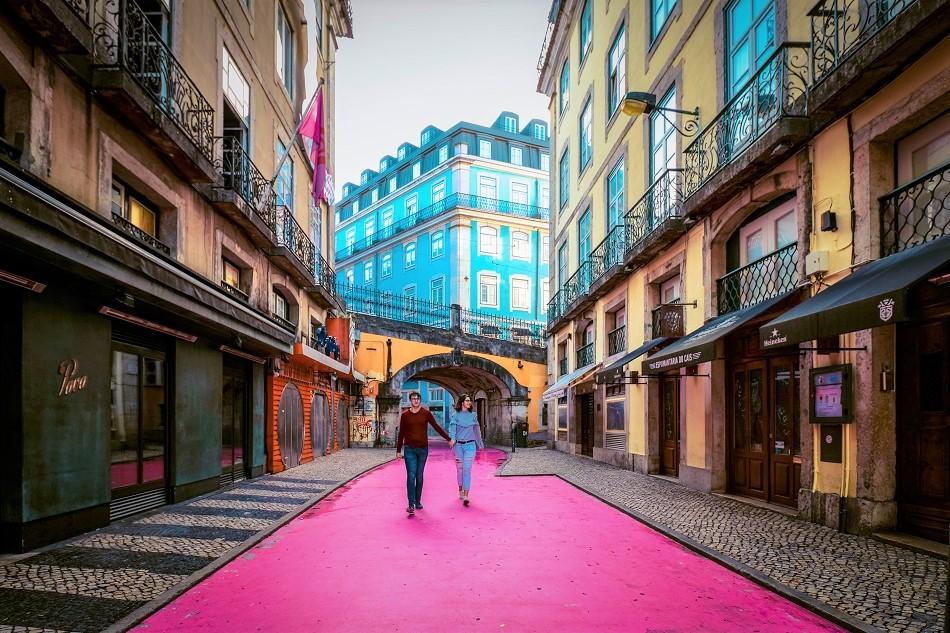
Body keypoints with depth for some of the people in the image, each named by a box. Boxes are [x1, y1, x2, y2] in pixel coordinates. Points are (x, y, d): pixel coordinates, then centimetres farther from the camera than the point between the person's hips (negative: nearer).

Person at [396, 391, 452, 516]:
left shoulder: (426, 413, 2)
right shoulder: (405, 415, 2)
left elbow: (437, 427, 6)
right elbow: (401, 433, 8)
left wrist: (449, 439, 5)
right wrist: (398, 450, 9)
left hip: (423, 449, 1)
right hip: (410, 449, -1)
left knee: (419, 476, 8)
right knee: (411, 476, -10)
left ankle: (418, 501, 20)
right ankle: (411, 504, -12)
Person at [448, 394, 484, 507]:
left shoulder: (473, 415, 8)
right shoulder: (455, 415, 1)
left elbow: (476, 430, 16)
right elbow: (452, 428, -12)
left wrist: (480, 444, 21)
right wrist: (452, 439, -30)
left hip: (470, 444, 0)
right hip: (458, 445, 0)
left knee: (467, 469, -10)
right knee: (459, 468, 10)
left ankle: (466, 496, -15)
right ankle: (460, 489, 32)